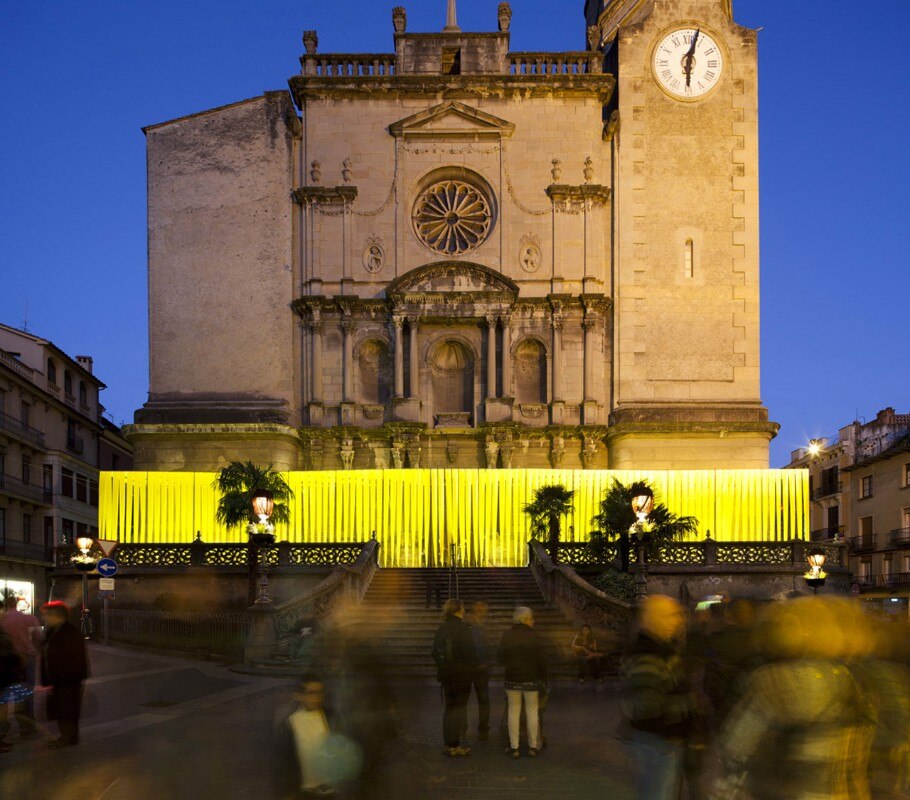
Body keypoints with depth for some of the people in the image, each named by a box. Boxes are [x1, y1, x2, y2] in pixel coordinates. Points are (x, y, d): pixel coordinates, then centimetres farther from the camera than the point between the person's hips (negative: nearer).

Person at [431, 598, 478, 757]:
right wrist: (473, 669, -4)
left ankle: (449, 744, 18)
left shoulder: (441, 629, 5)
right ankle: (454, 745, 0)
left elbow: (435, 653, 9)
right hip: (462, 673, -6)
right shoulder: (462, 628, -14)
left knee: (449, 707, 15)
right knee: (459, 707, 0)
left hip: (446, 673, 6)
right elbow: (469, 652, -17)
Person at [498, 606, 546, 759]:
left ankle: (514, 747, 7)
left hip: (512, 679, 2)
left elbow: (502, 658, 2)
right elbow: (542, 659, -9)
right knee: (532, 712, 9)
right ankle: (533, 747, 13)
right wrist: (543, 677, 5)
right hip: (531, 679, -2)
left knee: (514, 712, 7)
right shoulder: (533, 636, -10)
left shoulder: (506, 636, -2)